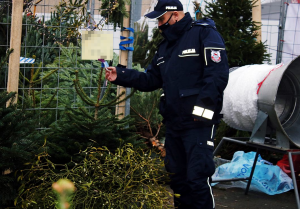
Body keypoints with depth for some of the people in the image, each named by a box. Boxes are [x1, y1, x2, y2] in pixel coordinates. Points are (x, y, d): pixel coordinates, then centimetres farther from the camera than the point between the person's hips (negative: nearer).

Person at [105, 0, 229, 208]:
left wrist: (203, 106, -23)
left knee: (197, 179, -11)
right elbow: (151, 79, 19)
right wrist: (121, 75, 7)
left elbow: (218, 74, -17)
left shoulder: (204, 34, -8)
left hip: (198, 122, -9)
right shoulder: (166, 45, 20)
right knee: (177, 177, 16)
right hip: (173, 123, 9)